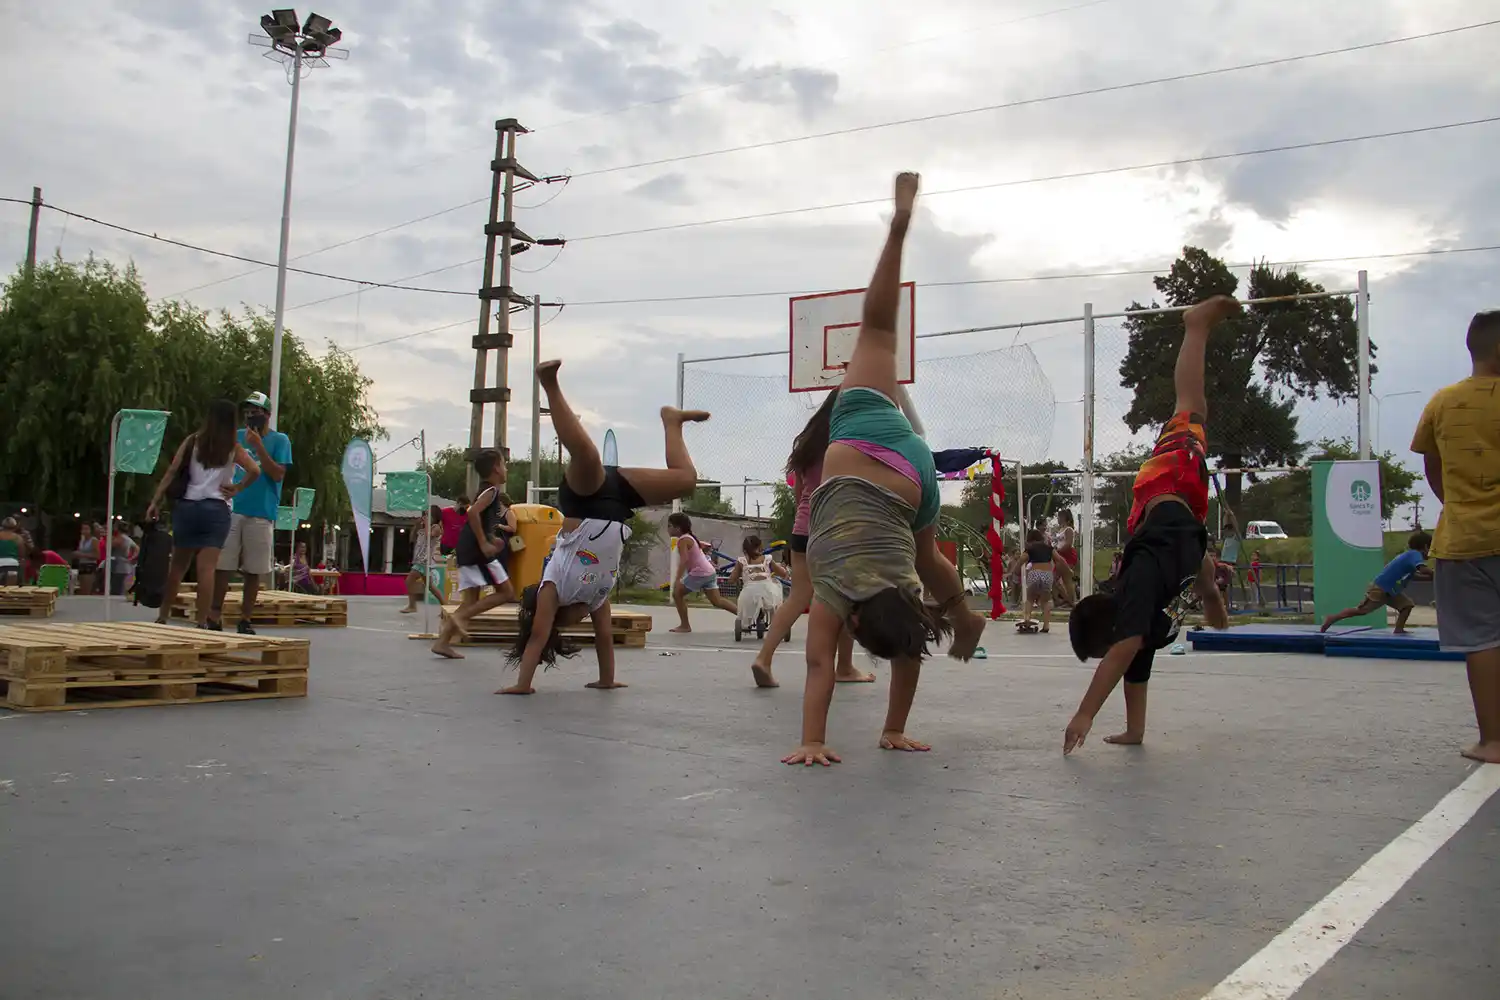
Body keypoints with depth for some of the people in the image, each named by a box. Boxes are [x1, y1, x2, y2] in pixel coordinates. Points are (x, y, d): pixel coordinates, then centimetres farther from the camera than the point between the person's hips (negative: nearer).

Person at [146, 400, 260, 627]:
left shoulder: (192, 440, 5)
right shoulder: (232, 447, 2)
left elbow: (172, 471, -1)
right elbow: (255, 471, -10)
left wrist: (155, 501, -1)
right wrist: (236, 489, 2)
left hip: (186, 507, 2)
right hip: (216, 510, -2)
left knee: (177, 566, 12)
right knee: (206, 568, -6)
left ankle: (162, 618, 20)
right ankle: (202, 623, -8)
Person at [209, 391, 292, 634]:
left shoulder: (279, 440, 3)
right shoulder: (236, 436, 11)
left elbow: (278, 474, -9)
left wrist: (258, 447, -15)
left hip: (261, 514, -2)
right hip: (231, 510, 2)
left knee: (253, 571, 3)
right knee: (222, 566, -1)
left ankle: (245, 620, 11)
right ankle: (215, 617, 5)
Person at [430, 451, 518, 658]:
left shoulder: (487, 491, 21)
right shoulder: (491, 490, -9)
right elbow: (473, 512, -25)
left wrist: (492, 540, 22)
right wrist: (484, 544, -23)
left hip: (467, 551, 9)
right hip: (477, 551, -9)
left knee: (471, 600, 9)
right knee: (507, 593, -4)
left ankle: (442, 641, 3)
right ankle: (460, 616, -11)